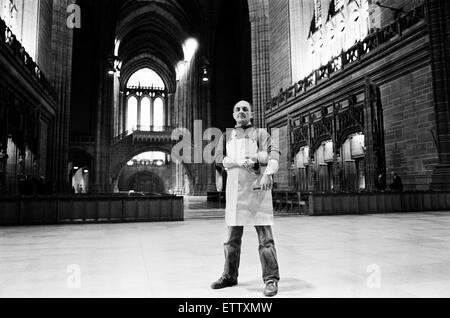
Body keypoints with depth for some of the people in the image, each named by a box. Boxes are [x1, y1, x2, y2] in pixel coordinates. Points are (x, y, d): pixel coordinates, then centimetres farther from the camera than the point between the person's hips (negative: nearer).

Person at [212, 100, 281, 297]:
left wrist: (268, 173, -22)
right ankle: (230, 276, 23)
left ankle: (271, 279, 2)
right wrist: (240, 162, -10)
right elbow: (219, 159, 6)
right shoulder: (227, 136, 22)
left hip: (257, 186, -3)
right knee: (233, 235, 10)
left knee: (264, 234, -6)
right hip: (234, 188, 3)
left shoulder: (260, 133, 12)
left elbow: (273, 154, -4)